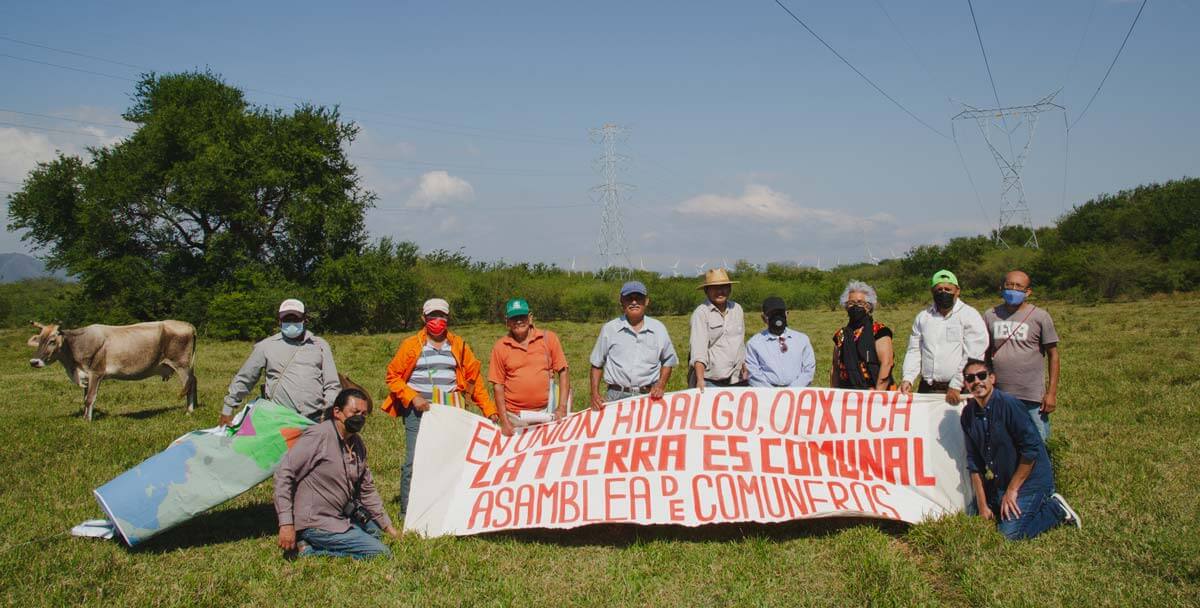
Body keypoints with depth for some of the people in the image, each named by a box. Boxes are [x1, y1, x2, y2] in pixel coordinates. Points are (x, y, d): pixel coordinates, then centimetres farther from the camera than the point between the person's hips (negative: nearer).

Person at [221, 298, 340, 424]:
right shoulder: (265, 346, 13)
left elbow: (332, 385, 12)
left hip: (315, 420, 0)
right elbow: (243, 380, 20)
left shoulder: (320, 345, 15)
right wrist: (227, 410, 19)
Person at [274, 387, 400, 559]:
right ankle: (310, 550, -7)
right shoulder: (317, 436, -18)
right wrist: (286, 523, -23)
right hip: (315, 523, -9)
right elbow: (283, 475, -18)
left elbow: (367, 489, 18)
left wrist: (387, 526, 17)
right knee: (381, 553, -13)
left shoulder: (357, 444, 8)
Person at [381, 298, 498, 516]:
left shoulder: (458, 346, 11)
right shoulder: (411, 345, 4)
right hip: (419, 410, -2)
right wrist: (412, 397, -9)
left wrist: (489, 409, 6)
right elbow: (393, 376, 5)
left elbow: (474, 379, 11)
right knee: (414, 462, -4)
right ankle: (407, 512, 6)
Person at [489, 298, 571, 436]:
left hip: (546, 410, 0)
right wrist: (504, 421, -3)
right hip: (515, 416, 0)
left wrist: (562, 407, -7)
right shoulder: (500, 347, 1)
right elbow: (498, 385, 3)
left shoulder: (549, 338, 1)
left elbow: (563, 373, 2)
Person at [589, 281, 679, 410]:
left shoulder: (658, 329, 8)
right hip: (616, 397, -1)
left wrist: (661, 386, 1)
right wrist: (595, 394, 0)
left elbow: (668, 362, 17)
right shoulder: (609, 329, 5)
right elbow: (597, 365, 11)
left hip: (648, 396, 1)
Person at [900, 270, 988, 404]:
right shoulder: (922, 317, 14)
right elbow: (914, 350, 14)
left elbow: (973, 356, -9)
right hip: (927, 388, 4)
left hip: (959, 391, -4)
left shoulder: (970, 316, -1)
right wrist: (908, 379, -1)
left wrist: (956, 385, -14)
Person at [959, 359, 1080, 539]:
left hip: (1029, 480, -7)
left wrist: (1012, 490, -15)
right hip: (998, 482, 7)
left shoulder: (1009, 405, -21)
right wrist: (982, 505, 0)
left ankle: (1056, 508, 7)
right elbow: (974, 462, 3)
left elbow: (1031, 450, -21)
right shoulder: (968, 415, -1)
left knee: (1011, 532, -18)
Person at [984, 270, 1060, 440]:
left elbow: (1053, 355, 1)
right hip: (998, 395, 3)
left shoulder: (1040, 317, -1)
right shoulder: (990, 316, 7)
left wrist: (1052, 392, -4)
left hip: (1033, 397, -3)